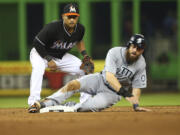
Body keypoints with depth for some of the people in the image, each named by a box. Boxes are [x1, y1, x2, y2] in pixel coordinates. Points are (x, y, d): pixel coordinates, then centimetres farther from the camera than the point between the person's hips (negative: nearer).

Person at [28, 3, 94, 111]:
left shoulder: (80, 29, -12)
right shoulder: (52, 28, -32)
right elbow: (37, 43, -23)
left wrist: (85, 55, -3)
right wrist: (49, 60, -25)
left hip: (62, 57, 6)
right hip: (41, 54, -6)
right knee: (38, 68, -38)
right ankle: (33, 103, -40)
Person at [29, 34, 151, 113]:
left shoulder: (141, 64, -11)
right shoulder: (115, 52, -19)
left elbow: (136, 87, -3)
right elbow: (109, 76, -30)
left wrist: (136, 105, -18)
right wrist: (123, 91, -43)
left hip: (113, 93, 0)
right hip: (101, 80, 0)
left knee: (95, 105, -35)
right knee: (73, 84, -26)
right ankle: (44, 104, -27)